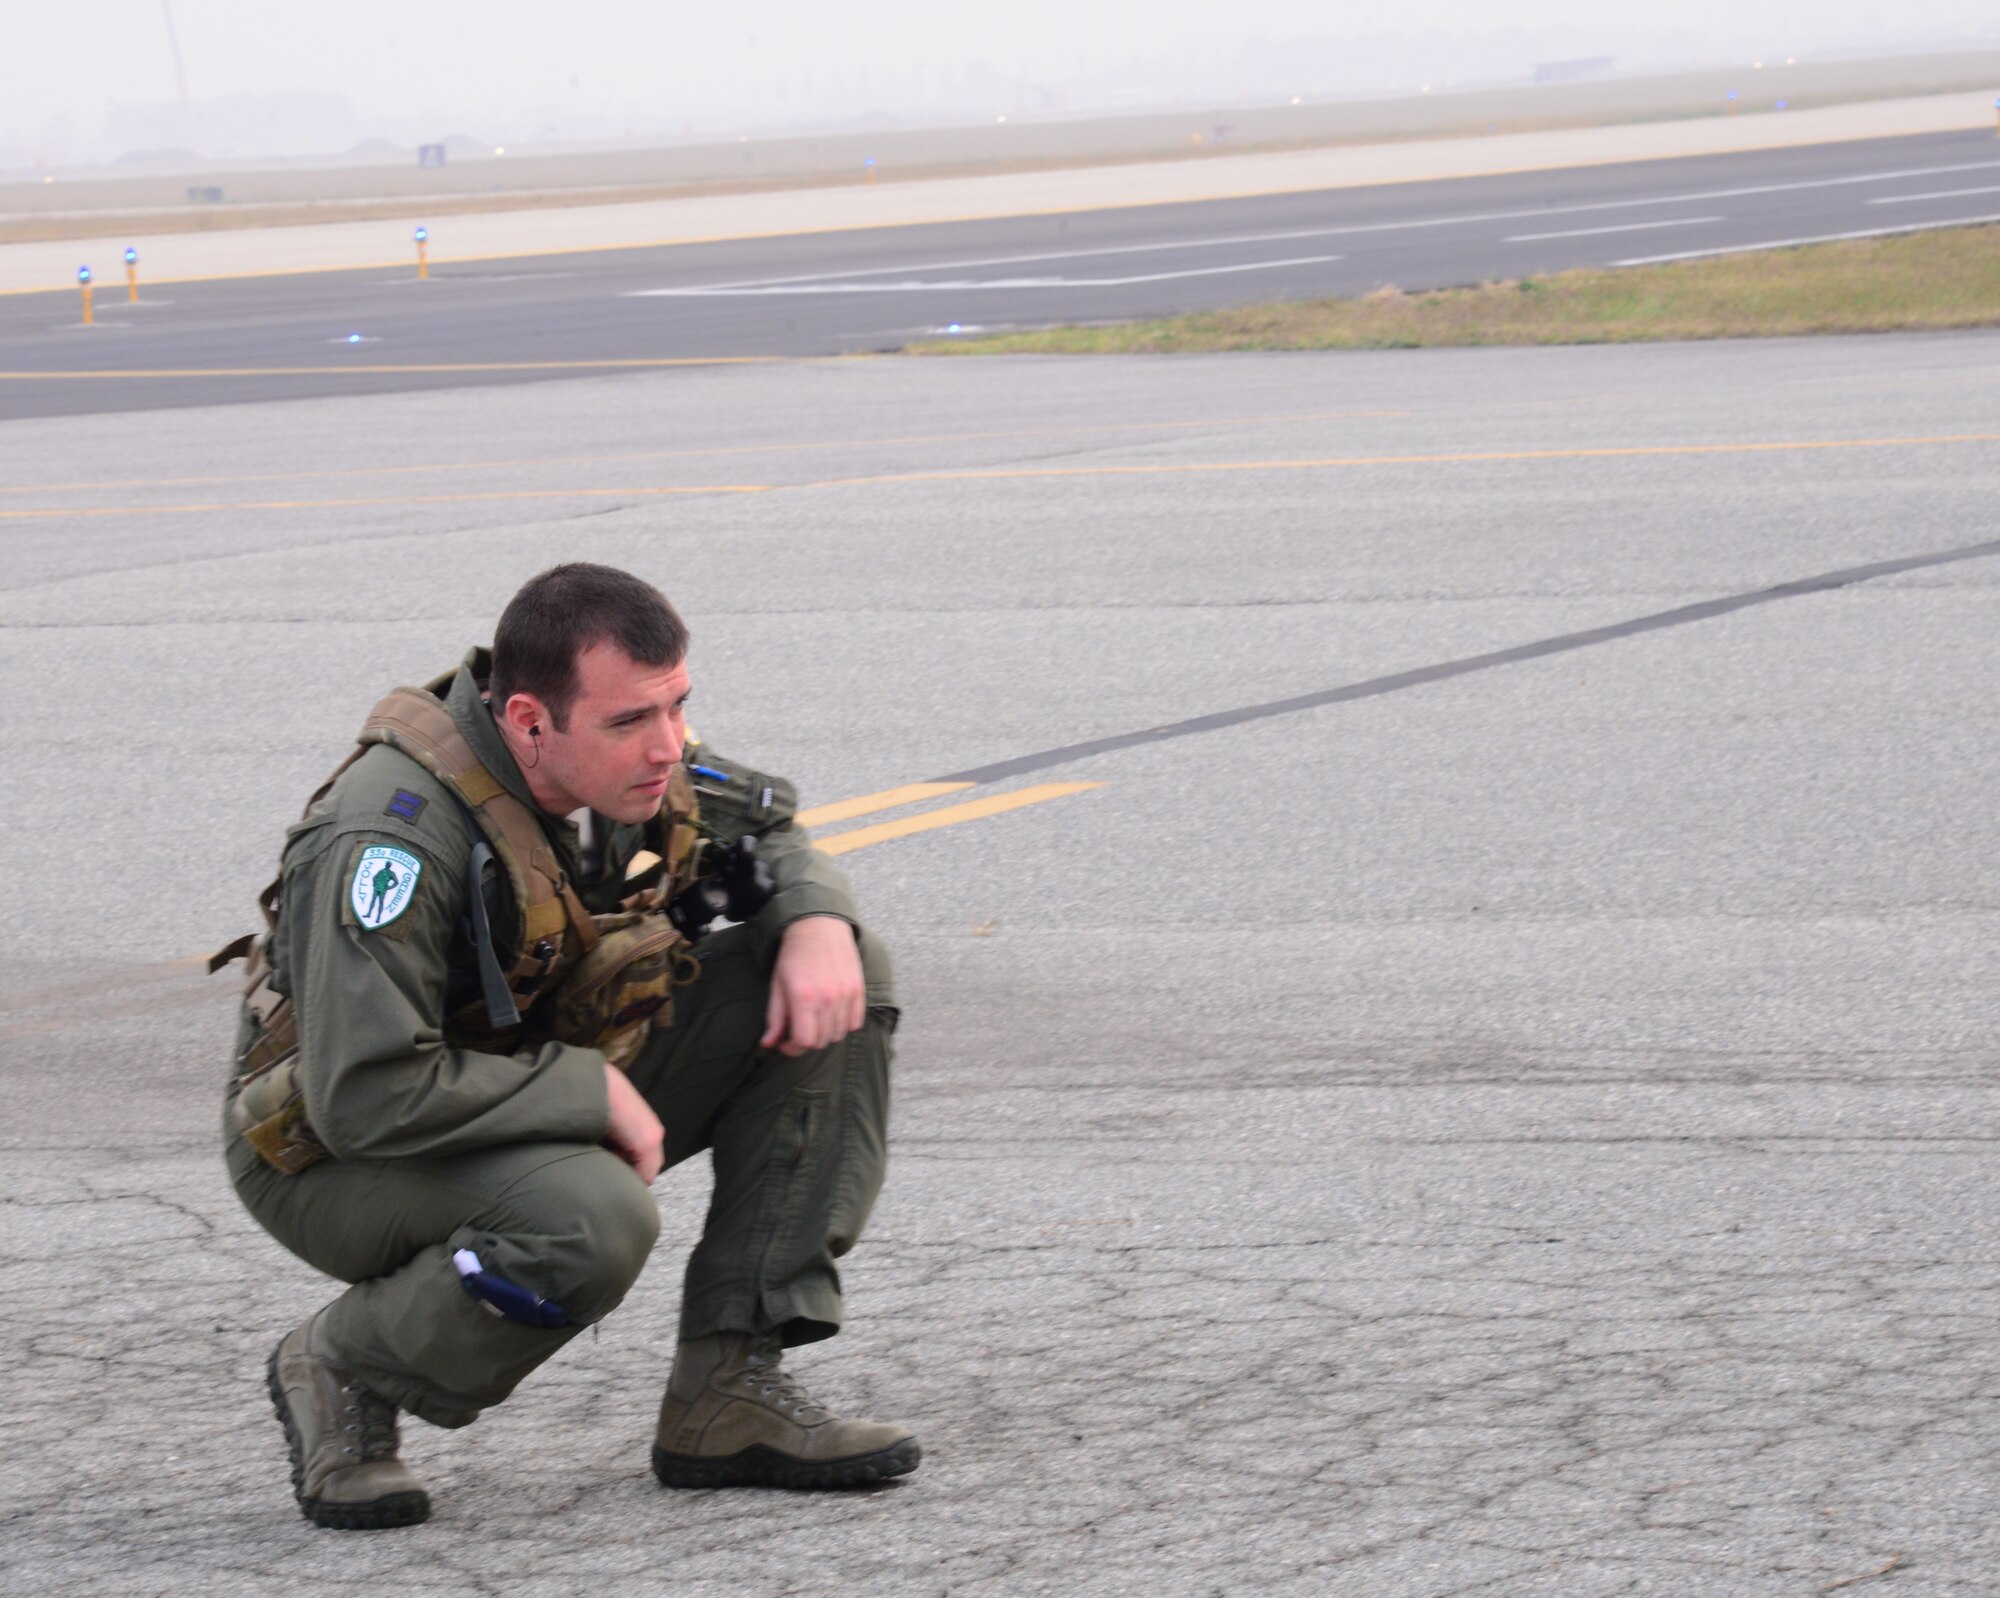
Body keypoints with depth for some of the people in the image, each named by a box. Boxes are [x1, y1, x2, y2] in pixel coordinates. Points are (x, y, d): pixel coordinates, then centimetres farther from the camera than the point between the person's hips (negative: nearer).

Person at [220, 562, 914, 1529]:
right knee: (592, 1222, -39)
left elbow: (765, 828, 12)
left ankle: (732, 1389, -7)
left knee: (836, 986, -6)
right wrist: (592, 1090, -27)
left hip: (543, 1101, 8)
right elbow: (364, 1096, -36)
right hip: (336, 1161, -8)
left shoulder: (619, 756, -8)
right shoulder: (398, 834, -32)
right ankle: (343, 1372, -9)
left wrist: (818, 921, -12)